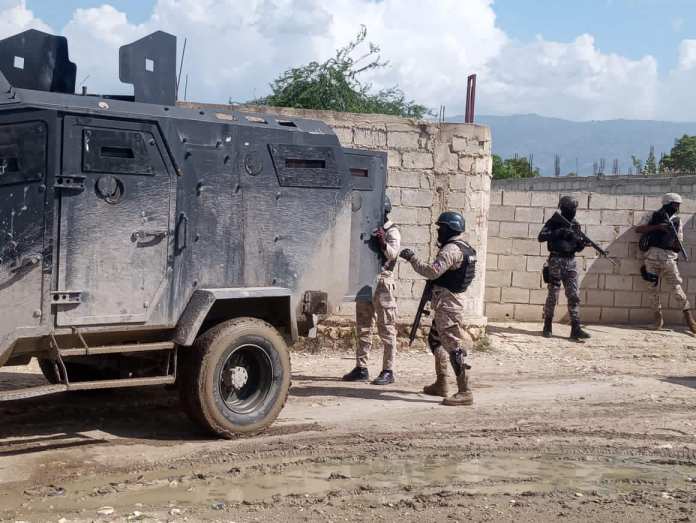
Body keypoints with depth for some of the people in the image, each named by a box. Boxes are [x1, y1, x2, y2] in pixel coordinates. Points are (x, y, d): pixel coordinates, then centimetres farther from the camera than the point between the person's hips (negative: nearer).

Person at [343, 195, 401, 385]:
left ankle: (388, 371, -2)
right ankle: (361, 369, 15)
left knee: (386, 329, -4)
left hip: (382, 282, -7)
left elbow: (393, 253, -21)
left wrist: (383, 242, -39)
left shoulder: (392, 231, -4)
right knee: (363, 327, 9)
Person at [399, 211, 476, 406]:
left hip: (447, 302, -11)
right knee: (435, 340, 21)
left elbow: (433, 271, -26)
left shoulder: (452, 249, -17)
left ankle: (464, 392, -13)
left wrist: (412, 258, -16)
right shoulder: (463, 248, 16)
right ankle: (441, 384, 29)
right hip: (447, 302, 11)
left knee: (454, 345, -12)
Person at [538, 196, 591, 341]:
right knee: (553, 294, 0)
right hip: (556, 261, -4)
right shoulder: (553, 222, -2)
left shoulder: (575, 225, 12)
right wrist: (558, 232, -22)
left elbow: (577, 247, 14)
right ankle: (547, 326, 13)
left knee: (574, 296, -2)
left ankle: (575, 329, -4)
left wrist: (581, 243, -8)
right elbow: (541, 237, -15)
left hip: (571, 262, 4)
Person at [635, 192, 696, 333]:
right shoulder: (653, 216, 7)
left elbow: (678, 245, 12)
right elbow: (638, 229, -3)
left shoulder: (677, 221, 13)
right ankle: (658, 314, 16)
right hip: (652, 255, -1)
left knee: (676, 287, -6)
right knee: (653, 287, 2)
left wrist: (677, 244, -12)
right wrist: (657, 226, -12)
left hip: (669, 258, 1)